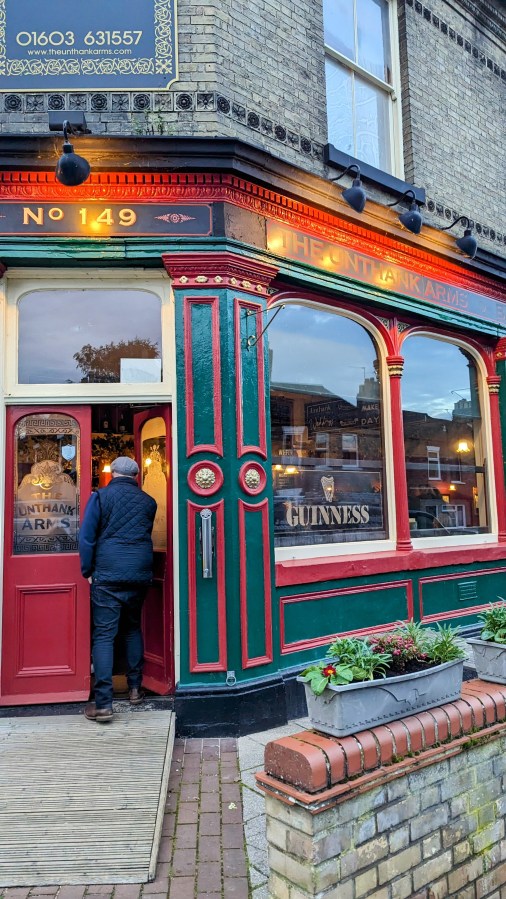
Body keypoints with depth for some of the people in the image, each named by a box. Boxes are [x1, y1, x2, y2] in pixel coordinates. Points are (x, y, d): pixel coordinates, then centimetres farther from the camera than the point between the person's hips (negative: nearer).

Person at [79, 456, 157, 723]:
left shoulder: (101, 496, -1)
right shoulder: (148, 501, 7)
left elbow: (86, 537, -4)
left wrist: (88, 571, 4)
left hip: (107, 574, -3)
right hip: (140, 575, 4)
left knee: (103, 635, -1)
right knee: (133, 628, 21)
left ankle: (103, 704, -5)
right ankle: (135, 688, 23)